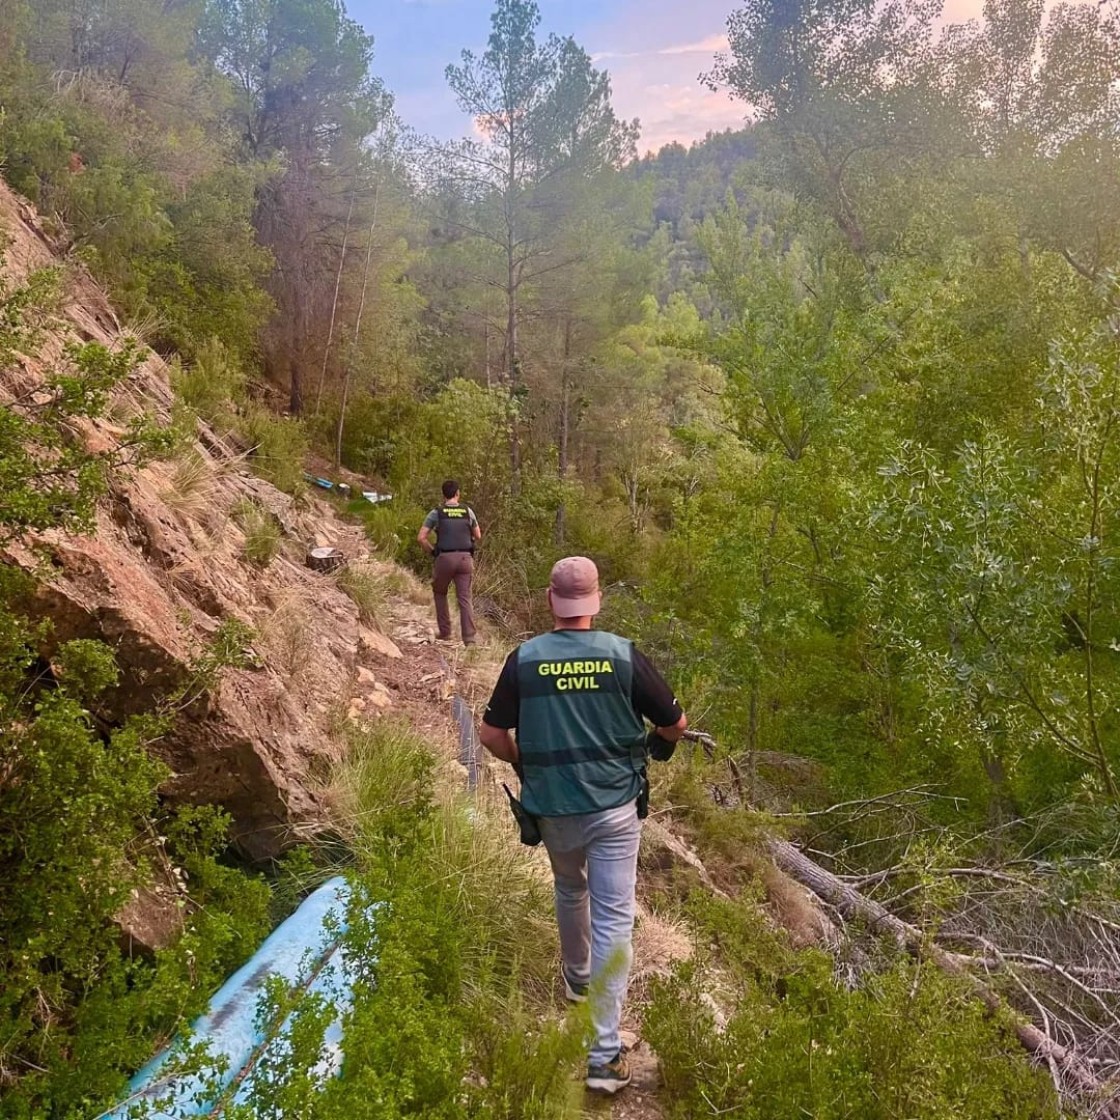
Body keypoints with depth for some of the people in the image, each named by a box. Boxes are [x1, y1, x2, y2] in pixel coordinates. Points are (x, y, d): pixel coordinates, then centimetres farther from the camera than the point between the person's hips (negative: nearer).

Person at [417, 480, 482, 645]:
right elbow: (478, 536, 16)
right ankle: (469, 638, -8)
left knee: (440, 593, 22)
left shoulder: (436, 513, 0)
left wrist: (432, 551, 9)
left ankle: (445, 632, 22)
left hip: (445, 558, -1)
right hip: (465, 558, 1)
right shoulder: (468, 511, 6)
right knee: (465, 599, 2)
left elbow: (421, 537, -5)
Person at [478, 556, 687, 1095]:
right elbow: (676, 723, -3)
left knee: (570, 890, 29)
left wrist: (522, 762, 16)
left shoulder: (523, 659, -8)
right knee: (613, 919, 4)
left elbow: (490, 734, -3)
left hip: (552, 808, 2)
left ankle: (576, 978, 52)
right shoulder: (622, 655, -11)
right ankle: (605, 1054, 5)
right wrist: (656, 742, 19)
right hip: (615, 807, -2)